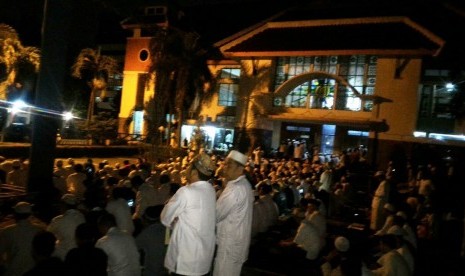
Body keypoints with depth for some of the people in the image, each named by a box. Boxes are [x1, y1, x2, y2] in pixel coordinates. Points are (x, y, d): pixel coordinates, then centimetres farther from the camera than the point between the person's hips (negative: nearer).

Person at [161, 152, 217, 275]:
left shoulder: (186, 192, -20)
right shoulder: (211, 190, 2)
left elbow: (165, 218, -7)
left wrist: (174, 224, 10)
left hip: (187, 255, -7)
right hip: (205, 251, 7)